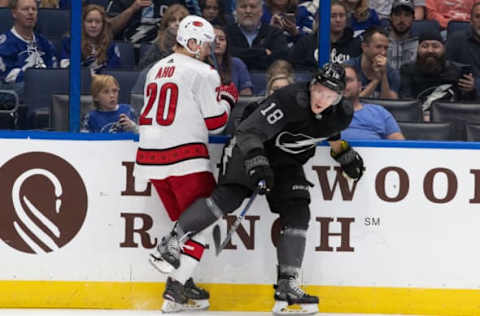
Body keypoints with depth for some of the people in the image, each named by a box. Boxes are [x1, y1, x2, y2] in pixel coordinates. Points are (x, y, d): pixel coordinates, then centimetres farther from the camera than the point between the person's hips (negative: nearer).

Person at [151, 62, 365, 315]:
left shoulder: (341, 114, -11)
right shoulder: (289, 100, -32)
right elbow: (249, 132, -34)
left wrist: (344, 154, 10)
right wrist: (257, 164, -45)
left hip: (287, 162, 6)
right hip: (250, 149, -6)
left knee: (297, 215, -8)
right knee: (229, 196, -23)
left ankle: (287, 286, -4)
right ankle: (173, 241, -10)